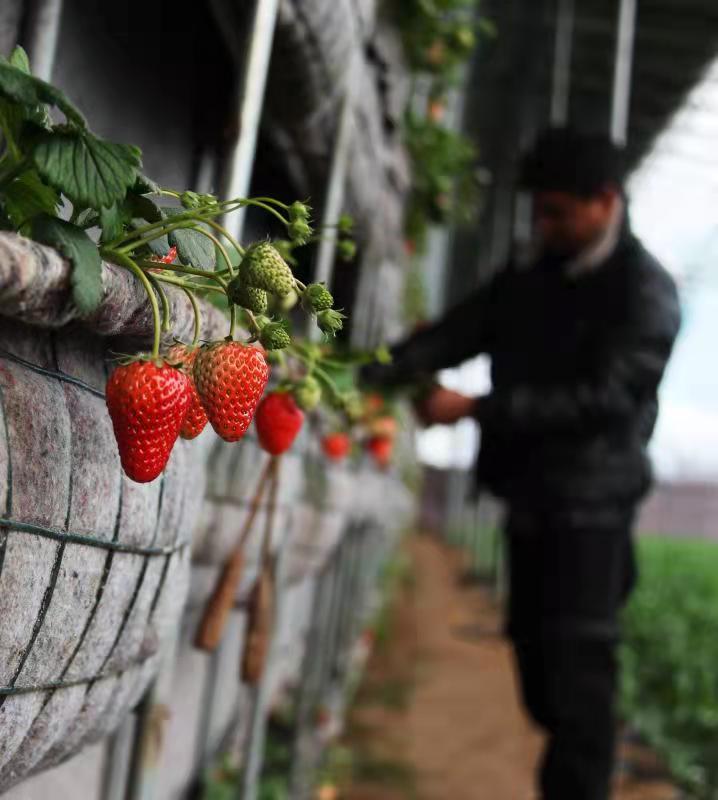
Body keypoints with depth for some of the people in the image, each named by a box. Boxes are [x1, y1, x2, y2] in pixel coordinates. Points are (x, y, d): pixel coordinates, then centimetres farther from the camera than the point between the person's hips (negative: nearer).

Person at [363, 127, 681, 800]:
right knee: (534, 654, 14)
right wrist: (369, 376, -15)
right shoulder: (526, 281, 11)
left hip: (590, 504, -7)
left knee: (576, 668, -9)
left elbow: (605, 397, -19)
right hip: (528, 497, 7)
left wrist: (475, 409, -23)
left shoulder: (645, 291, -8)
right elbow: (452, 335, 2)